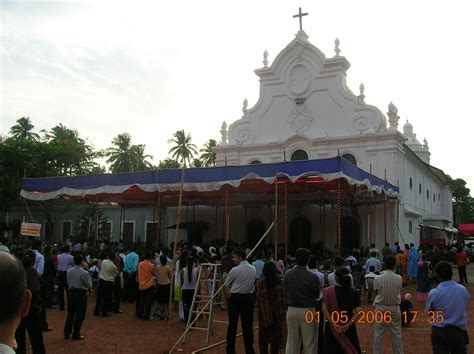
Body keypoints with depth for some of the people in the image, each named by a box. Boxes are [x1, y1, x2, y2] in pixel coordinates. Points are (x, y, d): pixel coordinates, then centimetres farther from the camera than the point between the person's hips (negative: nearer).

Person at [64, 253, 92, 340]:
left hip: (71, 292, 5)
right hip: (81, 293, -5)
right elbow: (89, 285, -9)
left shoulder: (69, 271, -2)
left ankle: (67, 333, 24)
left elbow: (68, 283, 7)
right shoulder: (84, 273, -18)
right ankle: (76, 335, 12)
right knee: (79, 315, 6)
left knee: (70, 313, 17)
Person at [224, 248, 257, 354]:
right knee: (248, 325, 8)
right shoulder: (253, 269, 3)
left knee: (232, 324, 5)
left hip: (235, 298, -4)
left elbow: (227, 284, 0)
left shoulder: (234, 270, -13)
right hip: (248, 297, 4)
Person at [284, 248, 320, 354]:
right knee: (309, 344, 7)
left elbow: (285, 293, 2)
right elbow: (318, 295, -3)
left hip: (291, 310, 3)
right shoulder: (312, 277, -15)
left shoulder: (287, 274, -5)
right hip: (308, 311, -3)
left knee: (291, 342, 12)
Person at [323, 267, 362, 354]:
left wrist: (334, 325, -18)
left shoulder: (328, 291, -7)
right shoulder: (354, 293, -2)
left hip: (332, 328, -1)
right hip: (349, 328, 1)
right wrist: (347, 325, -16)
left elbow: (325, 310, -15)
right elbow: (358, 312, -9)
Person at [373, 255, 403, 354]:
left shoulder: (378, 278, -13)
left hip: (381, 308, -1)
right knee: (397, 333, 13)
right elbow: (399, 290, 4)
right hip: (394, 308, 1)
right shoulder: (399, 278, -10)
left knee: (378, 333, 8)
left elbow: (376, 291, -1)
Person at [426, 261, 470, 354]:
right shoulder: (463, 290, -5)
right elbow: (465, 308, 8)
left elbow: (428, 311, -2)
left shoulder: (433, 293, -16)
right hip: (459, 331, 3)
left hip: (439, 332, -3)